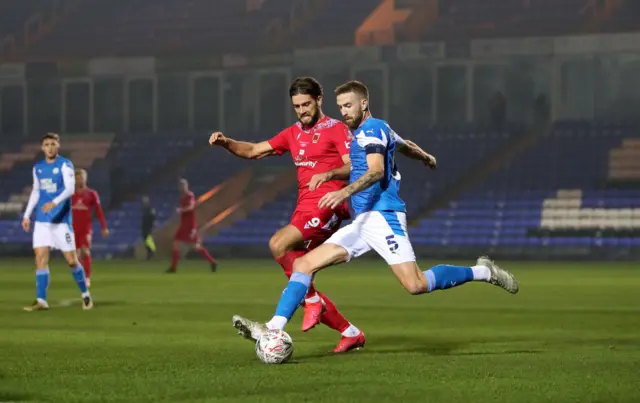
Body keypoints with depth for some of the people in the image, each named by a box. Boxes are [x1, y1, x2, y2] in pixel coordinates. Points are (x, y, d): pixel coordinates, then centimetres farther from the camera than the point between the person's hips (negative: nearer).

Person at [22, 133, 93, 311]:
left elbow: (70, 189, -19)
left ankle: (85, 294, 16)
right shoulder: (38, 168, 10)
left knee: (71, 260, -3)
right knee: (40, 258, -5)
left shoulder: (65, 165, -7)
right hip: (42, 220, 5)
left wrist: (54, 203, -34)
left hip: (62, 219, -5)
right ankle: (41, 301, -4)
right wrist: (27, 215, 16)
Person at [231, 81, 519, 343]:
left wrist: (345, 192, -39)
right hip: (362, 222, 10)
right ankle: (274, 329, -12)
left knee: (416, 285, -19)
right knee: (304, 264, -3)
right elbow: (403, 144, 41)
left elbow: (376, 170, -23)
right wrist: (425, 157, 63)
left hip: (382, 216, -10)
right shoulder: (377, 130, 21)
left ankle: (483, 272, 0)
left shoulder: (371, 128, -7)